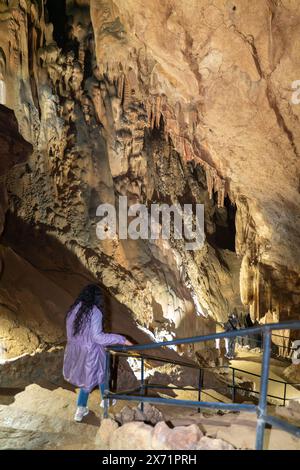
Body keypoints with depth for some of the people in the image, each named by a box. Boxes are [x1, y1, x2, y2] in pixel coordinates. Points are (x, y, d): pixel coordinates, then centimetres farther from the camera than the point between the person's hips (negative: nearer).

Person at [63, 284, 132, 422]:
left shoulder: (73, 309, -1)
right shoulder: (94, 311, -21)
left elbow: (71, 333, 8)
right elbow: (97, 337, -25)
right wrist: (121, 339, -22)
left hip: (75, 351, 6)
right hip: (90, 352, -6)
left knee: (87, 377, 24)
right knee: (101, 373, 21)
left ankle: (81, 409, 26)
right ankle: (105, 400, 42)